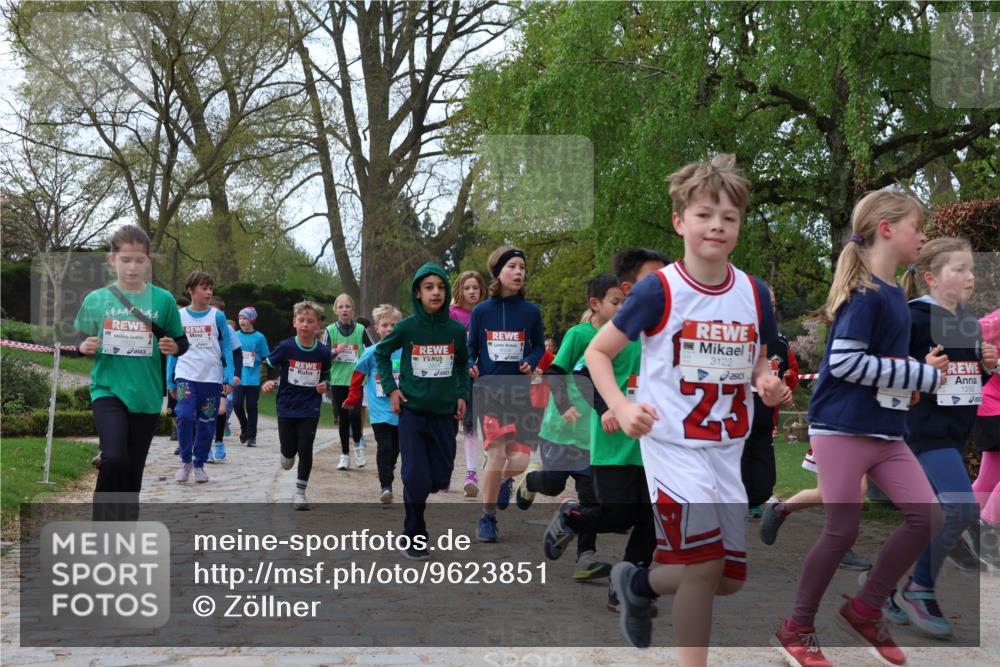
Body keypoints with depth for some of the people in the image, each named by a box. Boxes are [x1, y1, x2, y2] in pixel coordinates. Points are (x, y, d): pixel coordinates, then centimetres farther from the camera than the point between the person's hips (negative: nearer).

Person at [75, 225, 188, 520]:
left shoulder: (163, 300, -1)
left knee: (133, 472, 11)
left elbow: (182, 342, 8)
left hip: (146, 396, 2)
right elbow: (81, 341, 9)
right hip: (108, 391, -2)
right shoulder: (95, 300, -1)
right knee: (114, 459, -23)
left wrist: (174, 347, -14)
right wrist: (85, 346, -13)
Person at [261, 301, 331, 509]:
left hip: (310, 409, 0)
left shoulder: (323, 352, -5)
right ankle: (288, 454, 47)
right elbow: (267, 365, 2)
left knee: (305, 449, -1)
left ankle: (300, 491, 13)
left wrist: (324, 386, -7)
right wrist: (267, 382, -14)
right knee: (289, 449, 8)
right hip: (287, 407, 0)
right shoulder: (285, 347, -11)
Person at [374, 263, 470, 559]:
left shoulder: (456, 329, -2)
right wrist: (390, 387, 0)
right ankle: (414, 536, 10)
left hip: (444, 413, 2)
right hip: (412, 412, -2)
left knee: (440, 478, 5)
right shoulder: (407, 327, -7)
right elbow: (381, 353, 9)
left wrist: (462, 394, 5)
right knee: (416, 477, -7)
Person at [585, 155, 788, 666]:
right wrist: (621, 407, -19)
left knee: (732, 578, 10)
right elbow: (597, 352, -4)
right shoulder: (658, 291, -11)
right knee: (705, 563, -14)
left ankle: (639, 584, 37)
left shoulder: (754, 293, 2)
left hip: (727, 448, 6)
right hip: (673, 443, -5)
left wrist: (766, 383, -5)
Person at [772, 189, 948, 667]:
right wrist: (923, 375, -15)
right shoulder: (864, 293, -15)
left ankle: (865, 609, 16)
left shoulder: (894, 295, 12)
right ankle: (796, 628, 16)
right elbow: (844, 361, -22)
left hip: (886, 432, 8)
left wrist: (920, 370, 0)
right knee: (842, 530, -2)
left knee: (927, 517, 1)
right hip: (842, 428, -8)